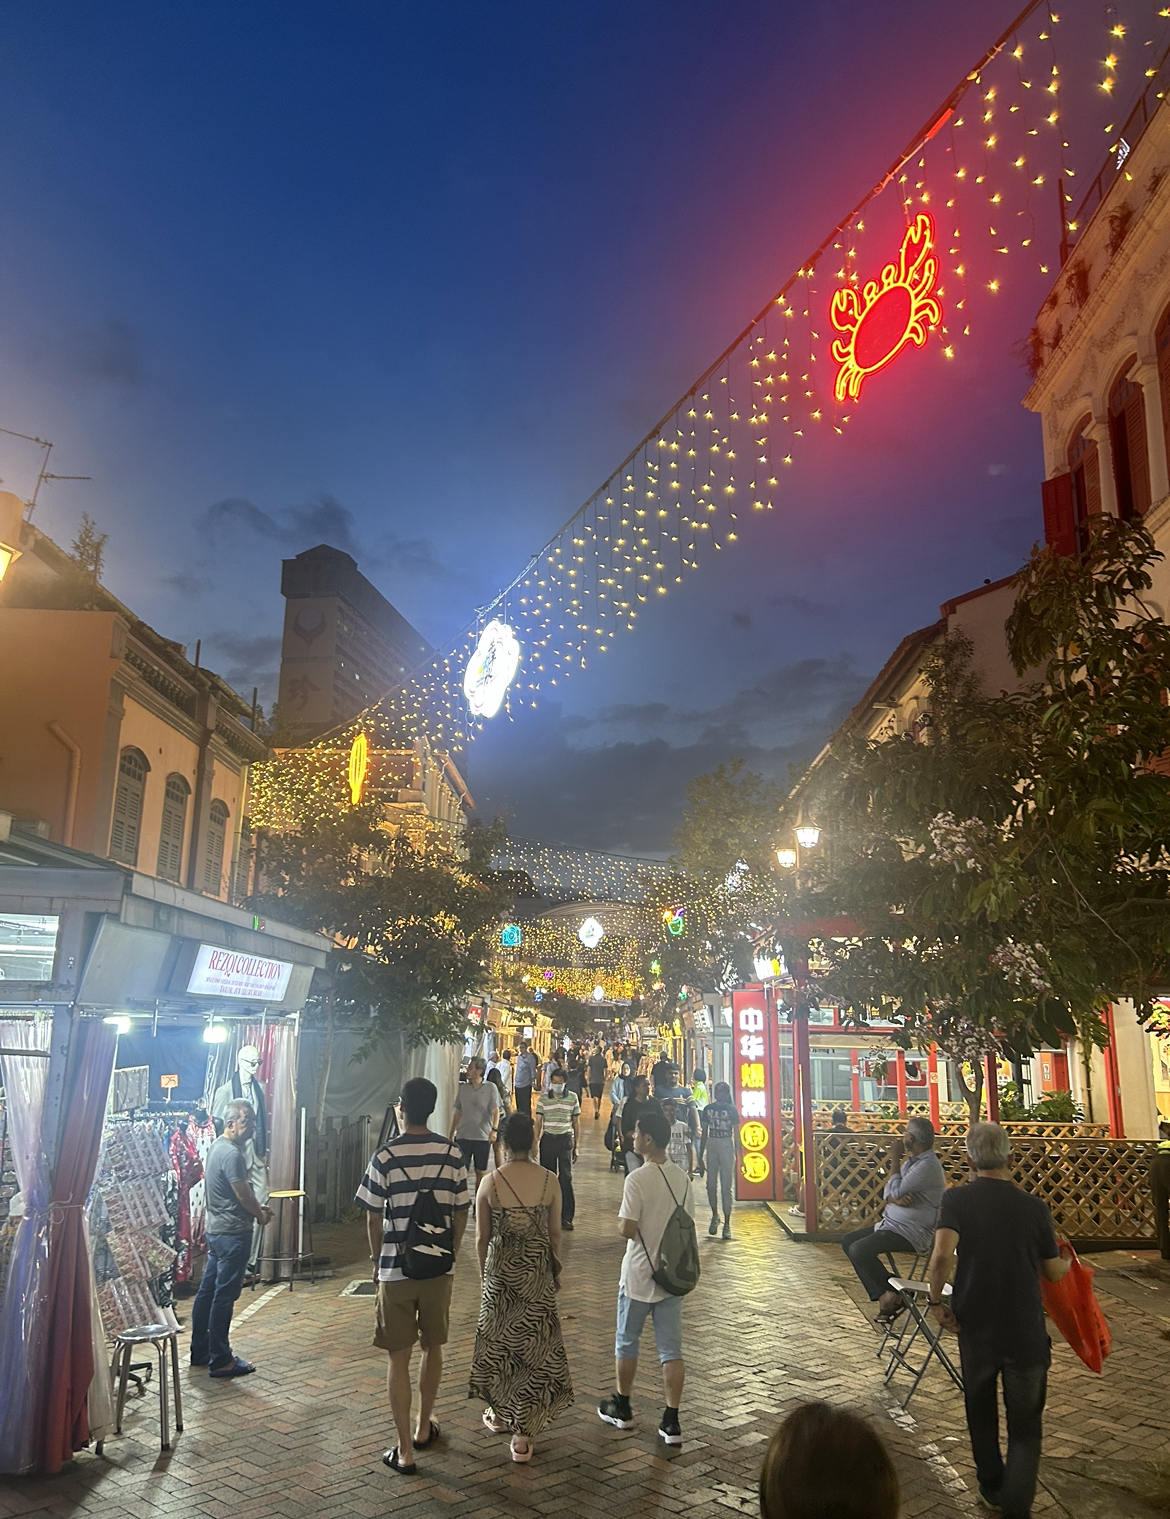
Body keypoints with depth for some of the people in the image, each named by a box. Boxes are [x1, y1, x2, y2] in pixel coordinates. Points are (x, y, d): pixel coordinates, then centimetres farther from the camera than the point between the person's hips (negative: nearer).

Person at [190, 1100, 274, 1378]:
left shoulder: (217, 1147, 11)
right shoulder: (232, 1153, -21)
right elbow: (243, 1194, -19)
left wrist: (258, 1207, 11)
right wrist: (261, 1214, -2)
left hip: (216, 1230, 10)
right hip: (233, 1233, -10)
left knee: (207, 1291, 16)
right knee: (224, 1296, -3)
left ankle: (200, 1351, 26)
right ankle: (220, 1361, 4)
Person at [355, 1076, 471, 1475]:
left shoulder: (385, 1157, -14)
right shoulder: (452, 1154, -6)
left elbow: (373, 1218, -7)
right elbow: (461, 1214, 1)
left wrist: (378, 1260, 9)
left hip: (395, 1269, -3)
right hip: (438, 1268, 3)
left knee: (399, 1357, 8)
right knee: (433, 1348, 20)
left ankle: (404, 1450, 13)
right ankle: (424, 1428, 36)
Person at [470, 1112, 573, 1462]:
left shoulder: (490, 1182, -12)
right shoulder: (549, 1181, -9)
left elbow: (481, 1238, -4)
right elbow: (555, 1234, -1)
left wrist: (484, 1273, 12)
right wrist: (555, 1270, 16)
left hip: (500, 1271, 0)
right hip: (538, 1272, 0)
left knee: (498, 1342, 19)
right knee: (538, 1344, 9)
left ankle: (500, 1415, 36)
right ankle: (524, 1431, 8)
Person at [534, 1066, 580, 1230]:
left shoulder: (572, 1097, 1)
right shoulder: (543, 1097, 2)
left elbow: (576, 1123, 7)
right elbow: (539, 1121, 6)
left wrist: (576, 1146, 5)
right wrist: (535, 1142, 0)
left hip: (565, 1139, -1)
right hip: (548, 1139, 1)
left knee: (566, 1178, -5)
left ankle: (566, 1217, -1)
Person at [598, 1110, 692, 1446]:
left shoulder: (637, 1179, -21)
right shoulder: (682, 1178, 0)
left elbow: (627, 1229, -21)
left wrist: (619, 1220, -1)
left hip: (639, 1276, -5)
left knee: (627, 1343, 15)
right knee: (671, 1349, 10)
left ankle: (622, 1409, 30)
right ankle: (671, 1422, 11)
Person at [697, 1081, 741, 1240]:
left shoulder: (732, 1110, -1)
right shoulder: (708, 1109, 6)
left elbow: (736, 1135, 1)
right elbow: (704, 1133, 9)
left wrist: (740, 1157, -4)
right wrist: (700, 1157, 8)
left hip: (727, 1147, -3)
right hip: (711, 1145, 3)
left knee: (727, 1186, -1)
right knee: (711, 1184, 5)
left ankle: (727, 1223, 5)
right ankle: (715, 1215, 28)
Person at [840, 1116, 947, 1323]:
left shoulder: (927, 1166, -21)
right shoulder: (912, 1160, 10)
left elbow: (896, 1190, -23)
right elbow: (888, 1192, 9)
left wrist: (895, 1159, -13)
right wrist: (895, 1198, -15)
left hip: (913, 1232, -10)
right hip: (891, 1222, 10)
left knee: (859, 1250, -24)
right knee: (848, 1242, 4)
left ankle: (891, 1294, -7)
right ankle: (883, 1294, 1)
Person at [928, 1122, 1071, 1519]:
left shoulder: (957, 1199, -11)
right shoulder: (1035, 1207, -8)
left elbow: (941, 1255, -24)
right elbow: (1054, 1272, 3)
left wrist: (937, 1299, -9)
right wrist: (1068, 1259, 25)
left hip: (975, 1325, 1)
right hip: (1025, 1330, -1)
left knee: (980, 1409, 23)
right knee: (1025, 1425, 10)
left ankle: (991, 1486, 39)